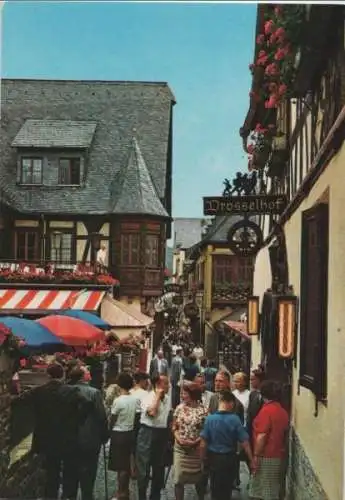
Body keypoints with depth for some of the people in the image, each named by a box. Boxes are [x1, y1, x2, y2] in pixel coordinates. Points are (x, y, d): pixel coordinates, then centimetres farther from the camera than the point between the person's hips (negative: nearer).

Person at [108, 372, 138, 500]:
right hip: (130, 433, 6)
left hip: (118, 434, -6)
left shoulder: (118, 401, -19)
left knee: (121, 465, 4)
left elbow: (112, 421, -11)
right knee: (127, 463, 16)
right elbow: (137, 417, 4)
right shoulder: (136, 399, -3)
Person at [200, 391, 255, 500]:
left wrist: (203, 458, 5)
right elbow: (245, 443, -14)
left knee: (216, 490, 16)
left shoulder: (210, 418, -13)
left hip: (214, 458, 1)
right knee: (227, 488, 18)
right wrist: (252, 461, -5)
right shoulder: (234, 419, -15)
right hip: (230, 458, -1)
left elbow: (203, 444, -10)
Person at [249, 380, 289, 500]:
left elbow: (261, 436, -19)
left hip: (266, 456, -7)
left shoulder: (266, 410, -17)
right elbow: (284, 434, 13)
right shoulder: (283, 411, 6)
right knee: (274, 489, 14)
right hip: (279, 455, 7)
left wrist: (256, 455, -14)